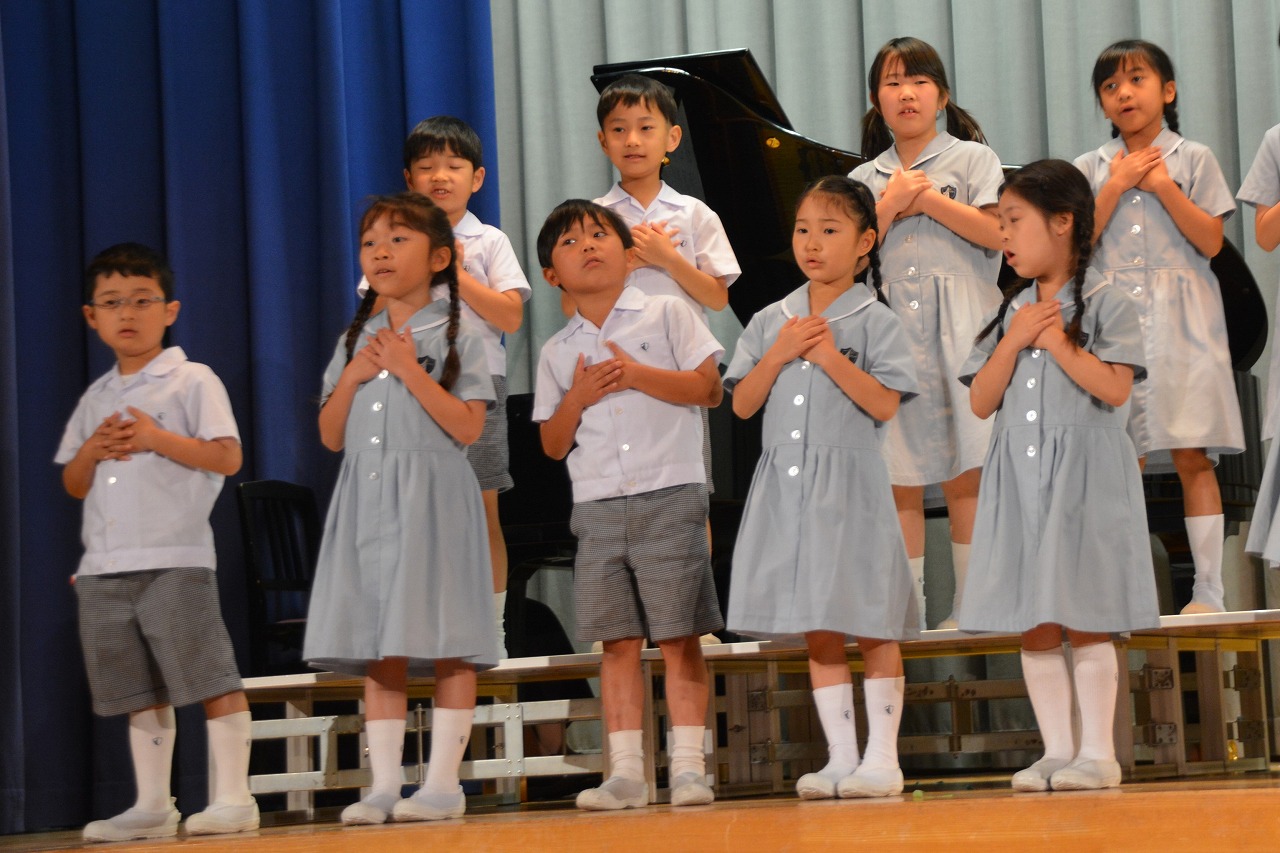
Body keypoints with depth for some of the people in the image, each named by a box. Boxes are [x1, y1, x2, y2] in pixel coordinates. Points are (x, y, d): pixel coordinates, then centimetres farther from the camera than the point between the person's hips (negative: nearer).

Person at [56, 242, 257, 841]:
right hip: (105, 567, 6)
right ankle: (152, 806, 14)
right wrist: (93, 450, 0)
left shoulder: (192, 381, 0)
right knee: (140, 690, 9)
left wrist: (156, 438, -14)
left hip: (175, 559, -6)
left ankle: (233, 796, -5)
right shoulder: (95, 398, 18)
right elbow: (73, 485, 20)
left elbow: (227, 457, -9)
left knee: (210, 676, -8)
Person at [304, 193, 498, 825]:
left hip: (430, 500, -5)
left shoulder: (455, 338, 0)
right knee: (377, 649, 4)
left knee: (445, 643, -5)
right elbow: (332, 437, 14)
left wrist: (409, 370, -14)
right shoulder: (355, 342, 15)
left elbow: (467, 427, -11)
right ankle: (384, 785, 6)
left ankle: (443, 781, -1)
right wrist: (352, 378, -1)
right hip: (368, 502, 5)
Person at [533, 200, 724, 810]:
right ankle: (625, 772, 5)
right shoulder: (557, 353, 13)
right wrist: (578, 397, -4)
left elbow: (710, 388, -4)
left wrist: (637, 374, -11)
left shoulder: (665, 315, 4)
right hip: (597, 508, 3)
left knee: (679, 638, -3)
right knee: (618, 643, 3)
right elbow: (553, 444, 13)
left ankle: (687, 765, -1)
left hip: (669, 499, -3)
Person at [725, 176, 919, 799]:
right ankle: (841, 758, 14)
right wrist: (779, 354, -7)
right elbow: (742, 404, 5)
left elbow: (885, 404, -12)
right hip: (787, 485, 4)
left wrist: (830, 356, -15)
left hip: (849, 483, -4)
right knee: (817, 632, 8)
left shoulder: (874, 320, -2)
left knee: (870, 624, -1)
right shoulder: (770, 322, 10)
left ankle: (882, 757, 5)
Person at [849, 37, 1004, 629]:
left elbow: (999, 233, -6)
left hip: (961, 333, -3)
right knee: (900, 481, 0)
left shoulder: (972, 158, 8)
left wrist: (928, 200, -6)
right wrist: (891, 204, -4)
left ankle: (969, 607, 0)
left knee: (966, 474, -5)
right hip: (891, 333, 3)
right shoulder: (865, 179, 17)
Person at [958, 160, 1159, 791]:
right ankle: (1056, 750, 12)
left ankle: (1097, 752, 3)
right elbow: (982, 402, 6)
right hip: (1020, 478, 5)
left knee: (1084, 620, -4)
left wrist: (1055, 340, -12)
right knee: (1034, 626, 5)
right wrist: (1015, 341, -5)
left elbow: (1114, 387, -15)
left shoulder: (1104, 303, -3)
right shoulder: (1010, 313, 13)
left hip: (1083, 476, -5)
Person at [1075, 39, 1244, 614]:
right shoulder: (1091, 168, 11)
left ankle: (1209, 590, -4)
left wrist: (1162, 185, -8)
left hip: (1180, 322, -2)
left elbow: (1210, 241, -2)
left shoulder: (1193, 159, 6)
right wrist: (1117, 185, -5)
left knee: (1192, 455, -6)